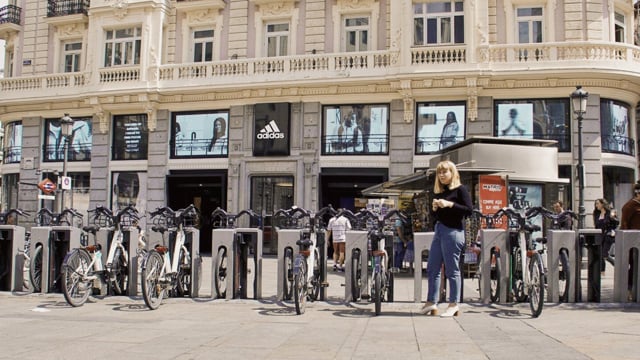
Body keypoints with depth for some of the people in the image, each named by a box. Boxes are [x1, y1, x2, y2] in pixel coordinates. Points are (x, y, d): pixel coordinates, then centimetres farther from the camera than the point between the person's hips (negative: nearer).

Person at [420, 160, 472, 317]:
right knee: (432, 268, 7)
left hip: (453, 232, -7)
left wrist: (450, 204, -18)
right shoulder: (437, 192, 15)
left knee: (452, 270, -3)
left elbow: (469, 210, -12)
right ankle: (431, 302, 13)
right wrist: (434, 208, -2)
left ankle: (454, 304, 5)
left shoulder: (460, 189, -2)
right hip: (439, 231, 7)